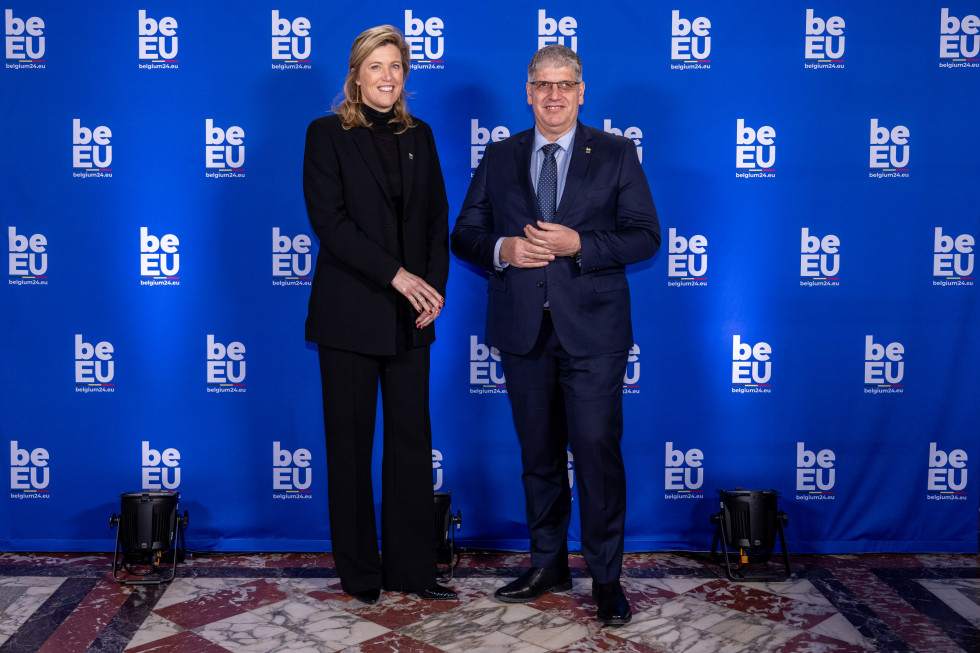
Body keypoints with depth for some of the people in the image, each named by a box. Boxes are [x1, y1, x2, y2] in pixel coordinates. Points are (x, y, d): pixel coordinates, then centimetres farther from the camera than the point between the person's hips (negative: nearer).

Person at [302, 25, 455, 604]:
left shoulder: (419, 135, 13)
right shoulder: (328, 134, 0)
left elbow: (438, 219, 11)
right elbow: (329, 220, -11)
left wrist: (435, 286, -3)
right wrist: (396, 274, -18)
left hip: (410, 315, 4)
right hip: (350, 313, -4)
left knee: (412, 440, 6)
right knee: (351, 445, 4)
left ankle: (410, 567, 17)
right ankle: (359, 572, 17)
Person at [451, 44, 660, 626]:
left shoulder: (616, 154, 5)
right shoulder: (499, 158, 12)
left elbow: (645, 235, -2)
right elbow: (465, 234, 10)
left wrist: (579, 244, -16)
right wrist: (502, 249, -12)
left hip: (592, 330, -3)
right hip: (524, 331, 3)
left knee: (598, 451, -6)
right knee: (539, 454, 12)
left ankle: (606, 578, 7)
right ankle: (549, 564, 26)